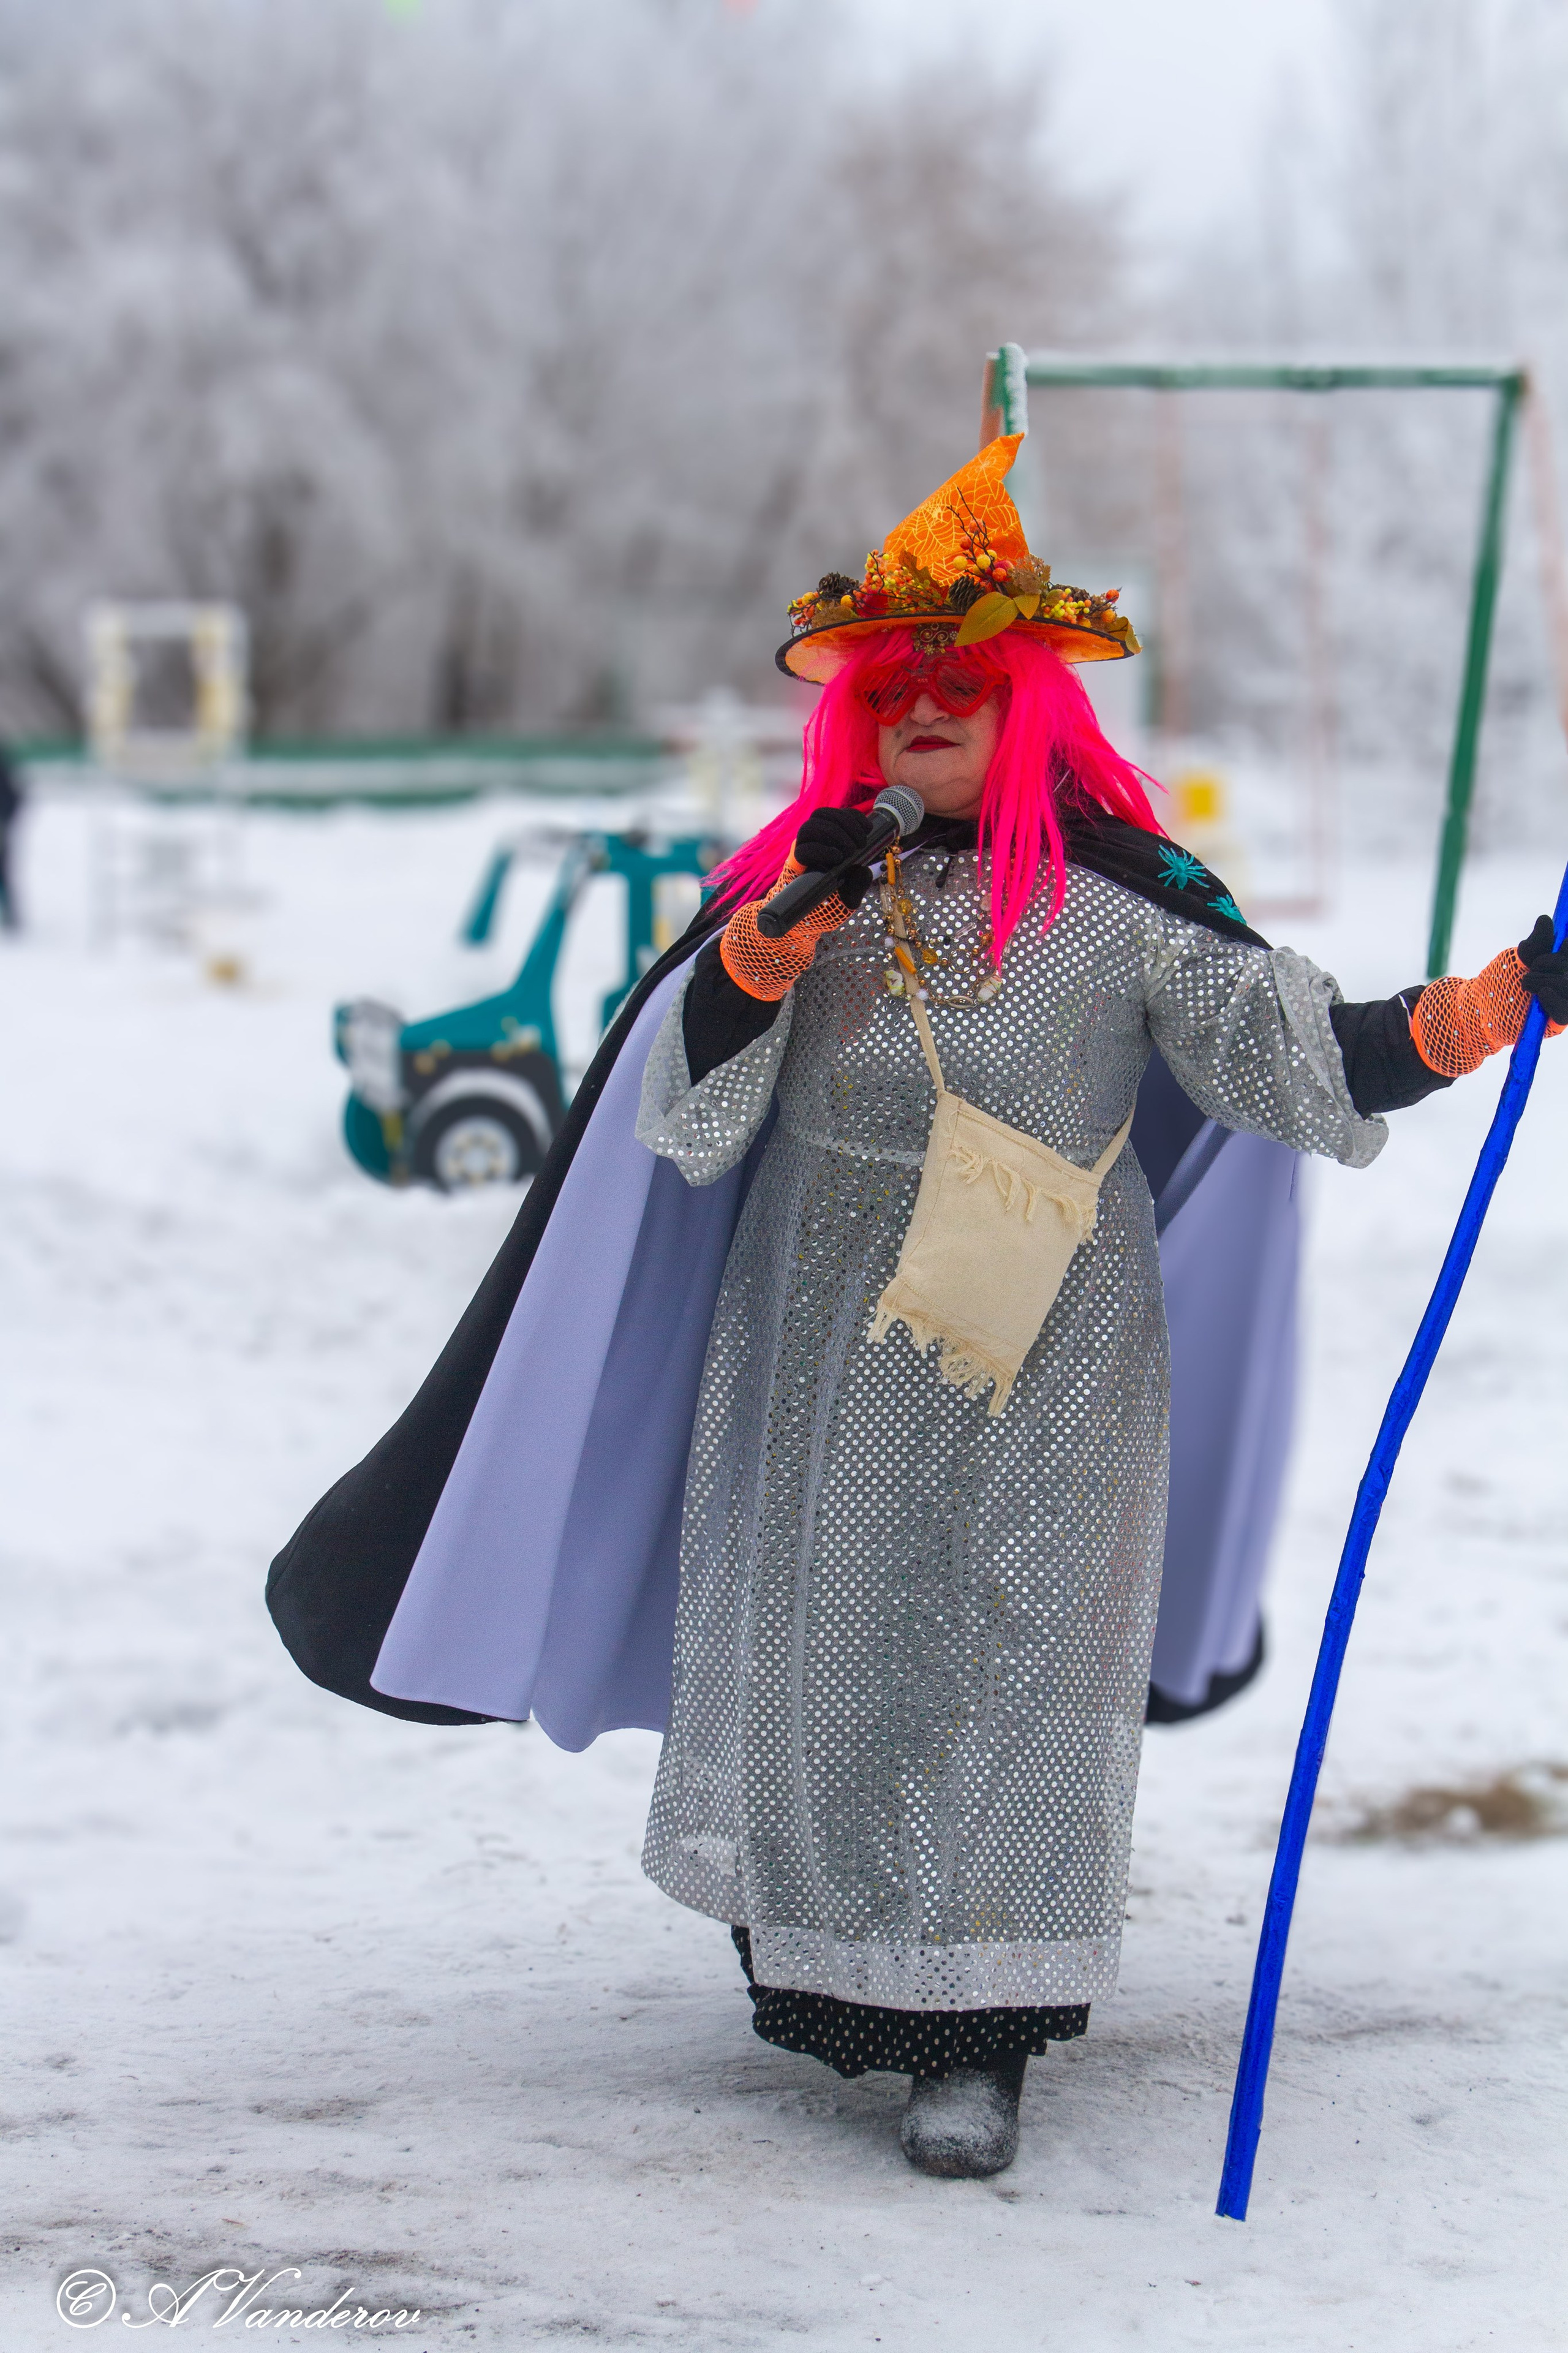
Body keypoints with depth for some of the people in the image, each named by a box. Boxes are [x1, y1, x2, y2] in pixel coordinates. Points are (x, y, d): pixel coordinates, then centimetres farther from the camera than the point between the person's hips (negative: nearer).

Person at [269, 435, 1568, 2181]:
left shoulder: (1120, 895, -4)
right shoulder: (799, 871, 4)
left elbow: (1298, 1052, -9)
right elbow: (682, 1108, -5)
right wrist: (778, 937, -21)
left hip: (1037, 1365, -3)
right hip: (814, 1345, 3)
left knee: (997, 1650, -4)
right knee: (813, 1639, 8)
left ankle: (973, 2034, 1)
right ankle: (820, 1968, 26)